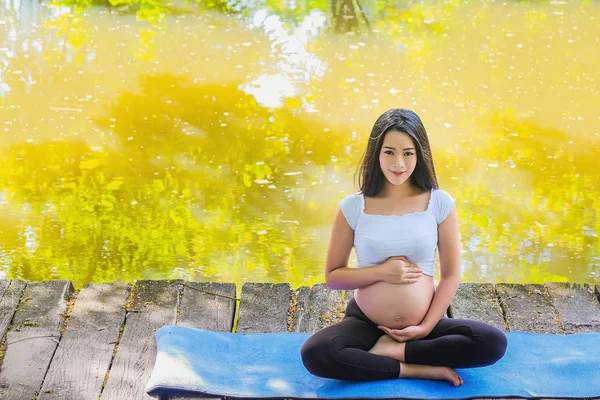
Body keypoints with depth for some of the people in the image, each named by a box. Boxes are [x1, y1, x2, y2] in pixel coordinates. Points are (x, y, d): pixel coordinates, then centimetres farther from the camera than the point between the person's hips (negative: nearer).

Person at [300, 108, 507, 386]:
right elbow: (332, 276, 0)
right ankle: (420, 369, -19)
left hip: (423, 325, 1)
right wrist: (382, 272, -15)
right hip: (366, 323, 0)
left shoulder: (440, 203, -4)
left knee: (494, 343, -25)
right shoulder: (353, 207, -5)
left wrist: (426, 327, -10)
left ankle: (392, 351, -13)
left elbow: (451, 275, -1)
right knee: (314, 354, -30)